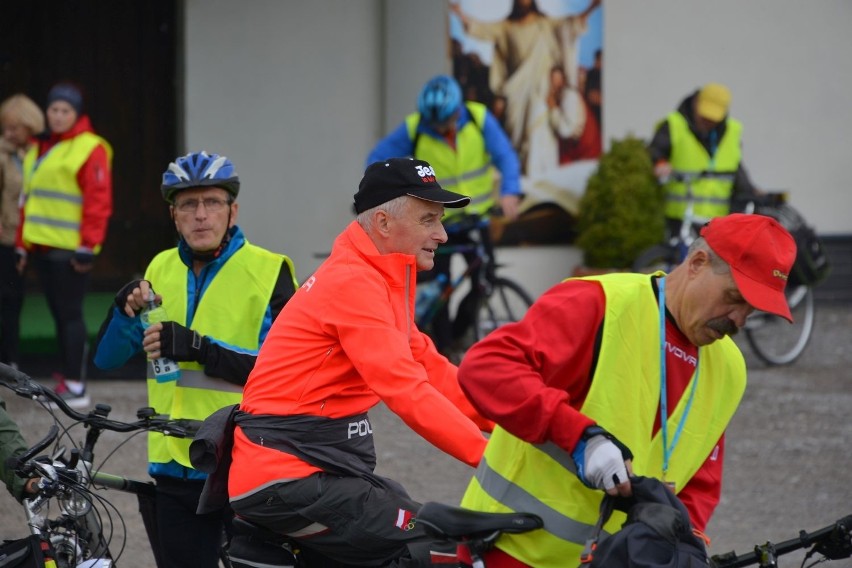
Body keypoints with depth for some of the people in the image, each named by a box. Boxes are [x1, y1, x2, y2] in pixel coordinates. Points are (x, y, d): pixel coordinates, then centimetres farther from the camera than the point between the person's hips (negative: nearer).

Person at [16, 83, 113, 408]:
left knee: (70, 314, -6)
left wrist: (87, 246, -17)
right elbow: (29, 199, 22)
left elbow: (99, 200, -13)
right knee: (59, 315, 12)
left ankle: (75, 388, -4)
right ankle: (68, 376, 18)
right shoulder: (39, 149, 18)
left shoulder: (89, 149, -8)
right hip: (42, 247, 8)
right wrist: (23, 243, 19)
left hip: (70, 249, -8)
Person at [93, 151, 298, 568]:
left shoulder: (268, 271, -6)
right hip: (177, 468, 5)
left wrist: (200, 349, -26)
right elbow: (106, 358, 9)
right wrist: (126, 309, -12)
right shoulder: (161, 270, 11)